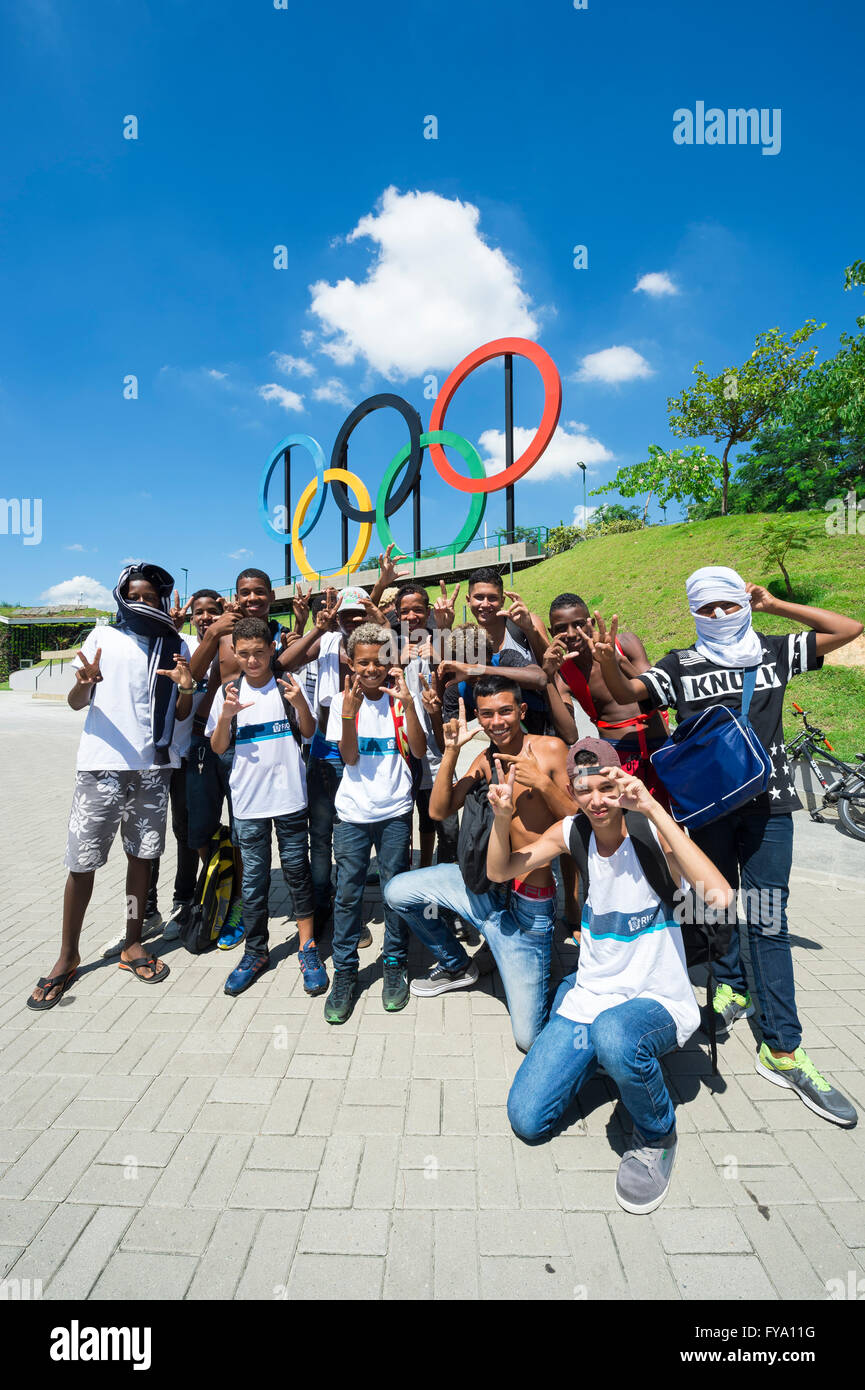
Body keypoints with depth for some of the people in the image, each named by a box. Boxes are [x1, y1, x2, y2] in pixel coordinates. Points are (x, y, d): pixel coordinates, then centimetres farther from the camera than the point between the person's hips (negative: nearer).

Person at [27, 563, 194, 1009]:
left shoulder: (176, 648, 8)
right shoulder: (103, 638, 5)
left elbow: (180, 716, 9)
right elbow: (76, 703, 2)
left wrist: (185, 689, -12)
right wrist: (84, 683, -21)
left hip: (153, 767, 2)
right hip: (101, 766, -1)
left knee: (142, 856, 10)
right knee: (82, 861, 2)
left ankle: (132, 945, 25)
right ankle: (67, 956, 19)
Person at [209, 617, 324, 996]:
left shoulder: (288, 684, -1)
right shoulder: (228, 691, 3)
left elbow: (308, 733, 2)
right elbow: (218, 748, 3)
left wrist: (300, 703, -16)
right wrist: (225, 717, -15)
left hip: (289, 797, -1)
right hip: (248, 802, 1)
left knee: (297, 871, 7)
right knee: (253, 879, 11)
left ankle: (308, 949, 21)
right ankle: (255, 953, 27)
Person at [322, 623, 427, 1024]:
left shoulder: (400, 700, -1)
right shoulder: (342, 702, 0)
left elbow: (419, 750, -12)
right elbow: (349, 758, -9)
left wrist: (407, 702, -22)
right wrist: (350, 710, -21)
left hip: (395, 812, 0)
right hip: (353, 813, 1)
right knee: (347, 892, 4)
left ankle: (394, 965, 27)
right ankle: (344, 972, 21)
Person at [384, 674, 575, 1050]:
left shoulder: (550, 749, -11)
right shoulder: (485, 759, 4)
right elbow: (438, 811, -3)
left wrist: (543, 783, -27)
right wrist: (451, 751, -12)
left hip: (527, 906, -5)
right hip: (484, 886, 5)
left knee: (530, 1038, -4)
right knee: (397, 892, 4)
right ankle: (455, 965, 26)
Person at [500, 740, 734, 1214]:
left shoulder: (653, 832, -17)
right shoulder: (572, 831, -4)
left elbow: (719, 897, -33)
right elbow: (499, 872, -1)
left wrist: (653, 808, -37)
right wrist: (502, 817, -21)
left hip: (656, 1002, -4)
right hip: (588, 999, 4)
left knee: (614, 1036, -39)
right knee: (526, 1120, -2)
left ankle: (656, 1136, -5)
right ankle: (601, 1052, 22)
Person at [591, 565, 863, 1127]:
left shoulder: (774, 652, 7)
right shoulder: (681, 665, 2)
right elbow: (627, 693, -8)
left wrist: (776, 605, 4)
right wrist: (608, 661, -29)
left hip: (768, 801, 0)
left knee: (768, 921, 0)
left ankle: (783, 1050, 10)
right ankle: (732, 986, 40)